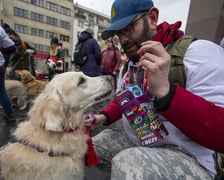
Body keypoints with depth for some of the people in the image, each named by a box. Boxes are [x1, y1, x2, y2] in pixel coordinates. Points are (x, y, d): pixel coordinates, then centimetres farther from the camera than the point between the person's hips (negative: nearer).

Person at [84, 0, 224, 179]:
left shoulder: (198, 51, -17)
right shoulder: (128, 64, 7)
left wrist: (164, 91, -37)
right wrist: (104, 116, -2)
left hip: (184, 155, -6)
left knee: (127, 163, -35)